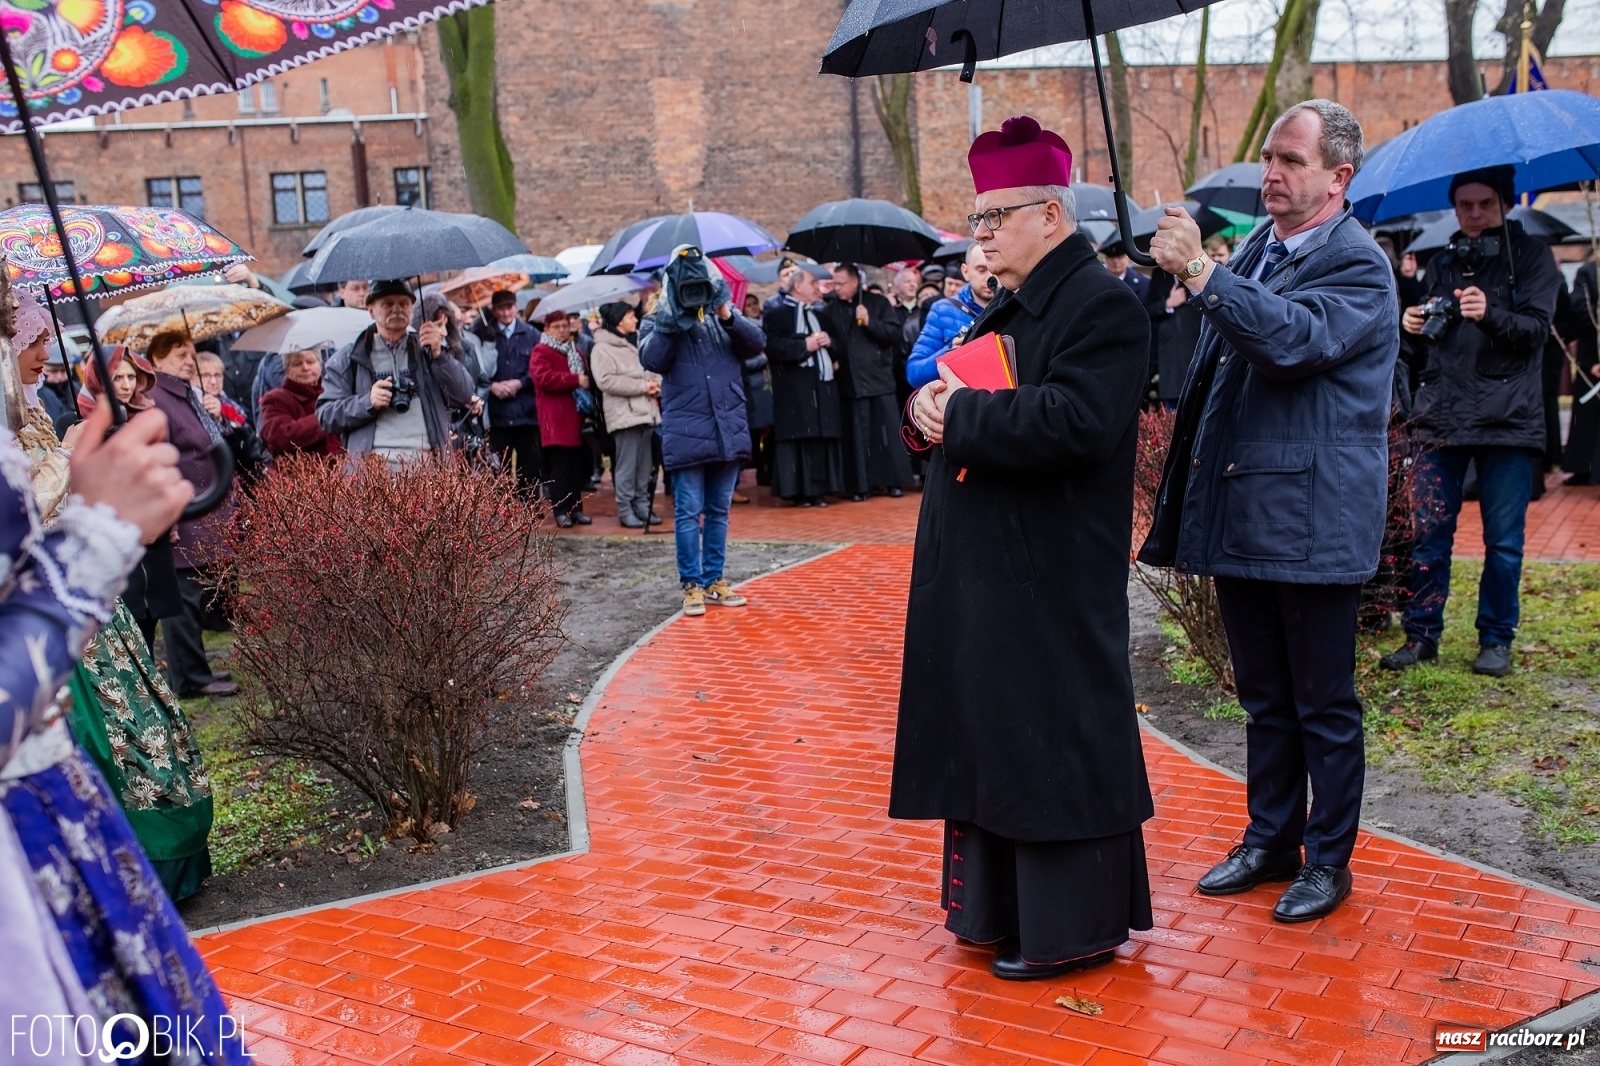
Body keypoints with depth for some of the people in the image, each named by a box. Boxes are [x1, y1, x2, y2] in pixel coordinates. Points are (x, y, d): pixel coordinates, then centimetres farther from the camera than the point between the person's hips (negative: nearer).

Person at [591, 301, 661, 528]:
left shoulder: (636, 344, 19)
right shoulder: (603, 348, -5)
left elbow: (651, 371, 22)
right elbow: (606, 380, -17)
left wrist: (655, 384, -3)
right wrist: (642, 385, -15)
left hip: (646, 411, 7)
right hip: (625, 413, -7)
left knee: (644, 464, 11)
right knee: (627, 465, -6)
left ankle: (642, 506, 19)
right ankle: (625, 510, 1)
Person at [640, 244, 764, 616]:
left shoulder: (724, 318, 11)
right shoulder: (658, 323, 5)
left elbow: (757, 343, -4)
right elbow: (652, 360, -13)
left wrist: (728, 316, -16)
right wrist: (670, 320, -18)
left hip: (729, 429, 3)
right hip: (686, 432, -3)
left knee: (718, 511, 10)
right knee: (689, 512, -2)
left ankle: (714, 581, 19)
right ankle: (692, 585, 5)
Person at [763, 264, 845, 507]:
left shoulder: (817, 314, 20)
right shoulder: (776, 314, -2)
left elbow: (828, 343, 26)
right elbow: (771, 346, -14)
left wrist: (829, 343, 2)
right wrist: (804, 345, -16)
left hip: (822, 385, 7)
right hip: (794, 388, -7)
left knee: (822, 438, 4)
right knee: (798, 438, -6)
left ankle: (817, 489, 8)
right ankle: (798, 491, -2)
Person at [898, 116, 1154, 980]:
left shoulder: (1100, 305, -14)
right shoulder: (1006, 307, 16)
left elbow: (1076, 422, -27)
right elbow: (950, 395, 19)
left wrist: (962, 414, -18)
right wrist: (926, 403, -4)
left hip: (1051, 579, -10)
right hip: (987, 569, 10)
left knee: (1053, 740, 0)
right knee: (992, 735, 16)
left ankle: (1073, 928, 16)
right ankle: (1003, 907, 31)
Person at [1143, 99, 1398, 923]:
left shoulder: (1357, 266, -10)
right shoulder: (1258, 247, 13)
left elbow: (1294, 338, -30)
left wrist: (1198, 270, -32)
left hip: (1313, 523, -7)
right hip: (1242, 514, 7)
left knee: (1323, 706, 6)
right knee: (1265, 699, 18)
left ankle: (1329, 861, 20)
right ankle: (1269, 841, 32)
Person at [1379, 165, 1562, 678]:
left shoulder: (1530, 255, 3)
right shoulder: (1443, 262, 15)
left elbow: (1536, 328, -8)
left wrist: (1490, 314, -27)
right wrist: (1415, 328, -3)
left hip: (1508, 419, -3)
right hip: (1442, 416, 3)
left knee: (1503, 539, 2)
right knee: (1429, 532, 2)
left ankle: (1496, 639, 15)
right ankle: (1421, 635, 11)